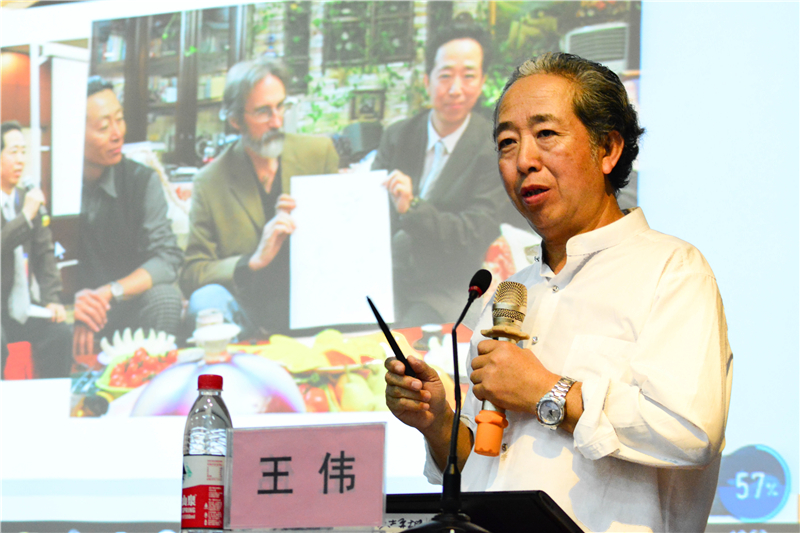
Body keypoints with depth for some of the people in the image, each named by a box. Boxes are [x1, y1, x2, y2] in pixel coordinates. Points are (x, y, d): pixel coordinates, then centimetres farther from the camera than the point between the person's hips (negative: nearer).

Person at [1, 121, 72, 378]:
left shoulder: (26, 198, 9)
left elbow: (45, 252, 11)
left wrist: (52, 299, 1)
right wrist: (26, 216, -22)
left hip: (23, 307, 6)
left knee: (60, 333, -16)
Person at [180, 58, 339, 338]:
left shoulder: (320, 152, 8)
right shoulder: (209, 183, 2)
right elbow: (190, 275, -2)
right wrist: (252, 262, -18)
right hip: (250, 310, -1)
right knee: (205, 300, -34)